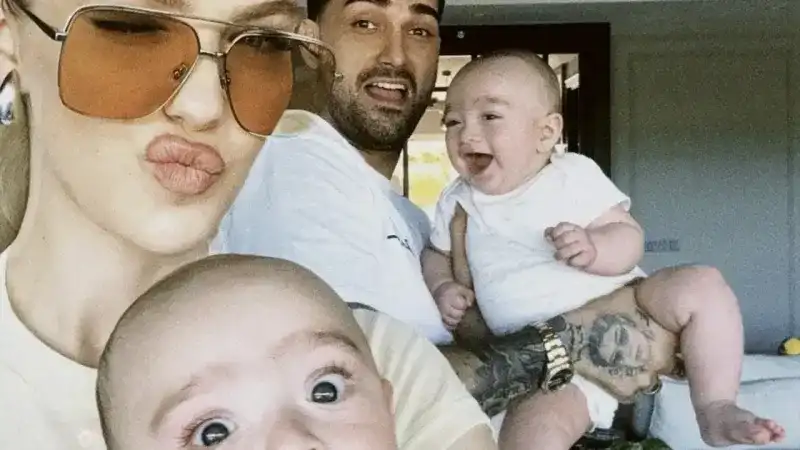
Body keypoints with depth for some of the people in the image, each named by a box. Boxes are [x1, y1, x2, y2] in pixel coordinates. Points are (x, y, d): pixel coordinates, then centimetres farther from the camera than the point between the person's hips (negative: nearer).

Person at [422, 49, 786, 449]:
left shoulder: (574, 176, -3)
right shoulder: (458, 203, 7)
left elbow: (629, 239, -7)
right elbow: (437, 255, 20)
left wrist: (594, 248, -29)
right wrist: (442, 288, -2)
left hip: (623, 314, 1)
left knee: (701, 288, -18)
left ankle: (715, 409, -6)